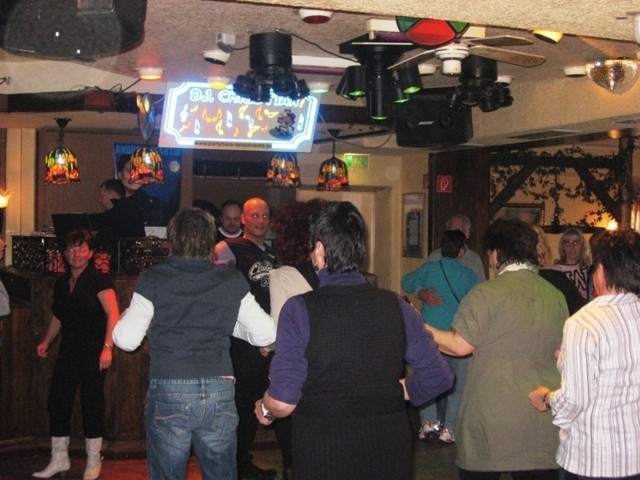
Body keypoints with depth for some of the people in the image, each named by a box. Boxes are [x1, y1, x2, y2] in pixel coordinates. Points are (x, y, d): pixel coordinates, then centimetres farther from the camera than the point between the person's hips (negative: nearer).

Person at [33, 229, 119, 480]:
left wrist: (107, 347, -24)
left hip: (93, 354, -6)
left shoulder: (98, 280, -9)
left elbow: (113, 314, -16)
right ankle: (59, 459, 18)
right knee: (57, 401, 5)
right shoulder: (62, 283, 11)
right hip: (68, 352, 6)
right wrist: (47, 341, 9)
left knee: (92, 404, 1)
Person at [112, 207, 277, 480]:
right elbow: (266, 334, 5)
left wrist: (127, 316, 18)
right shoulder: (232, 282, 3)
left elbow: (126, 340, -2)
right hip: (219, 393, 2)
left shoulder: (153, 279, -3)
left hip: (168, 394, -2)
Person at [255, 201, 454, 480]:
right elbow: (440, 377, -1)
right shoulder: (396, 306, -4)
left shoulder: (299, 310, -14)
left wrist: (264, 409, 5)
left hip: (322, 457, -3)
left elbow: (283, 402, -16)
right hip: (390, 455, 4)